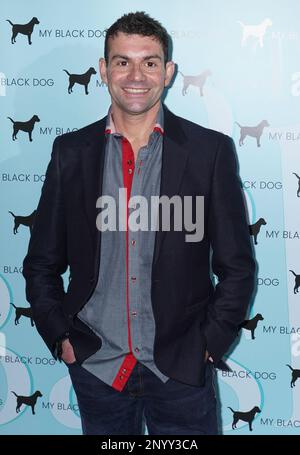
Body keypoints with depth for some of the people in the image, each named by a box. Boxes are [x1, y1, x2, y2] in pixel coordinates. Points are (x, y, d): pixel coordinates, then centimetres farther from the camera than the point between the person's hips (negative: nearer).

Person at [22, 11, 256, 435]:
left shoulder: (211, 150, -4)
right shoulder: (72, 152, 1)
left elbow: (237, 265, -1)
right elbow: (42, 263, 7)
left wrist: (212, 342, -6)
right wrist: (60, 336, -1)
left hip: (182, 369, -1)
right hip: (96, 368, 2)